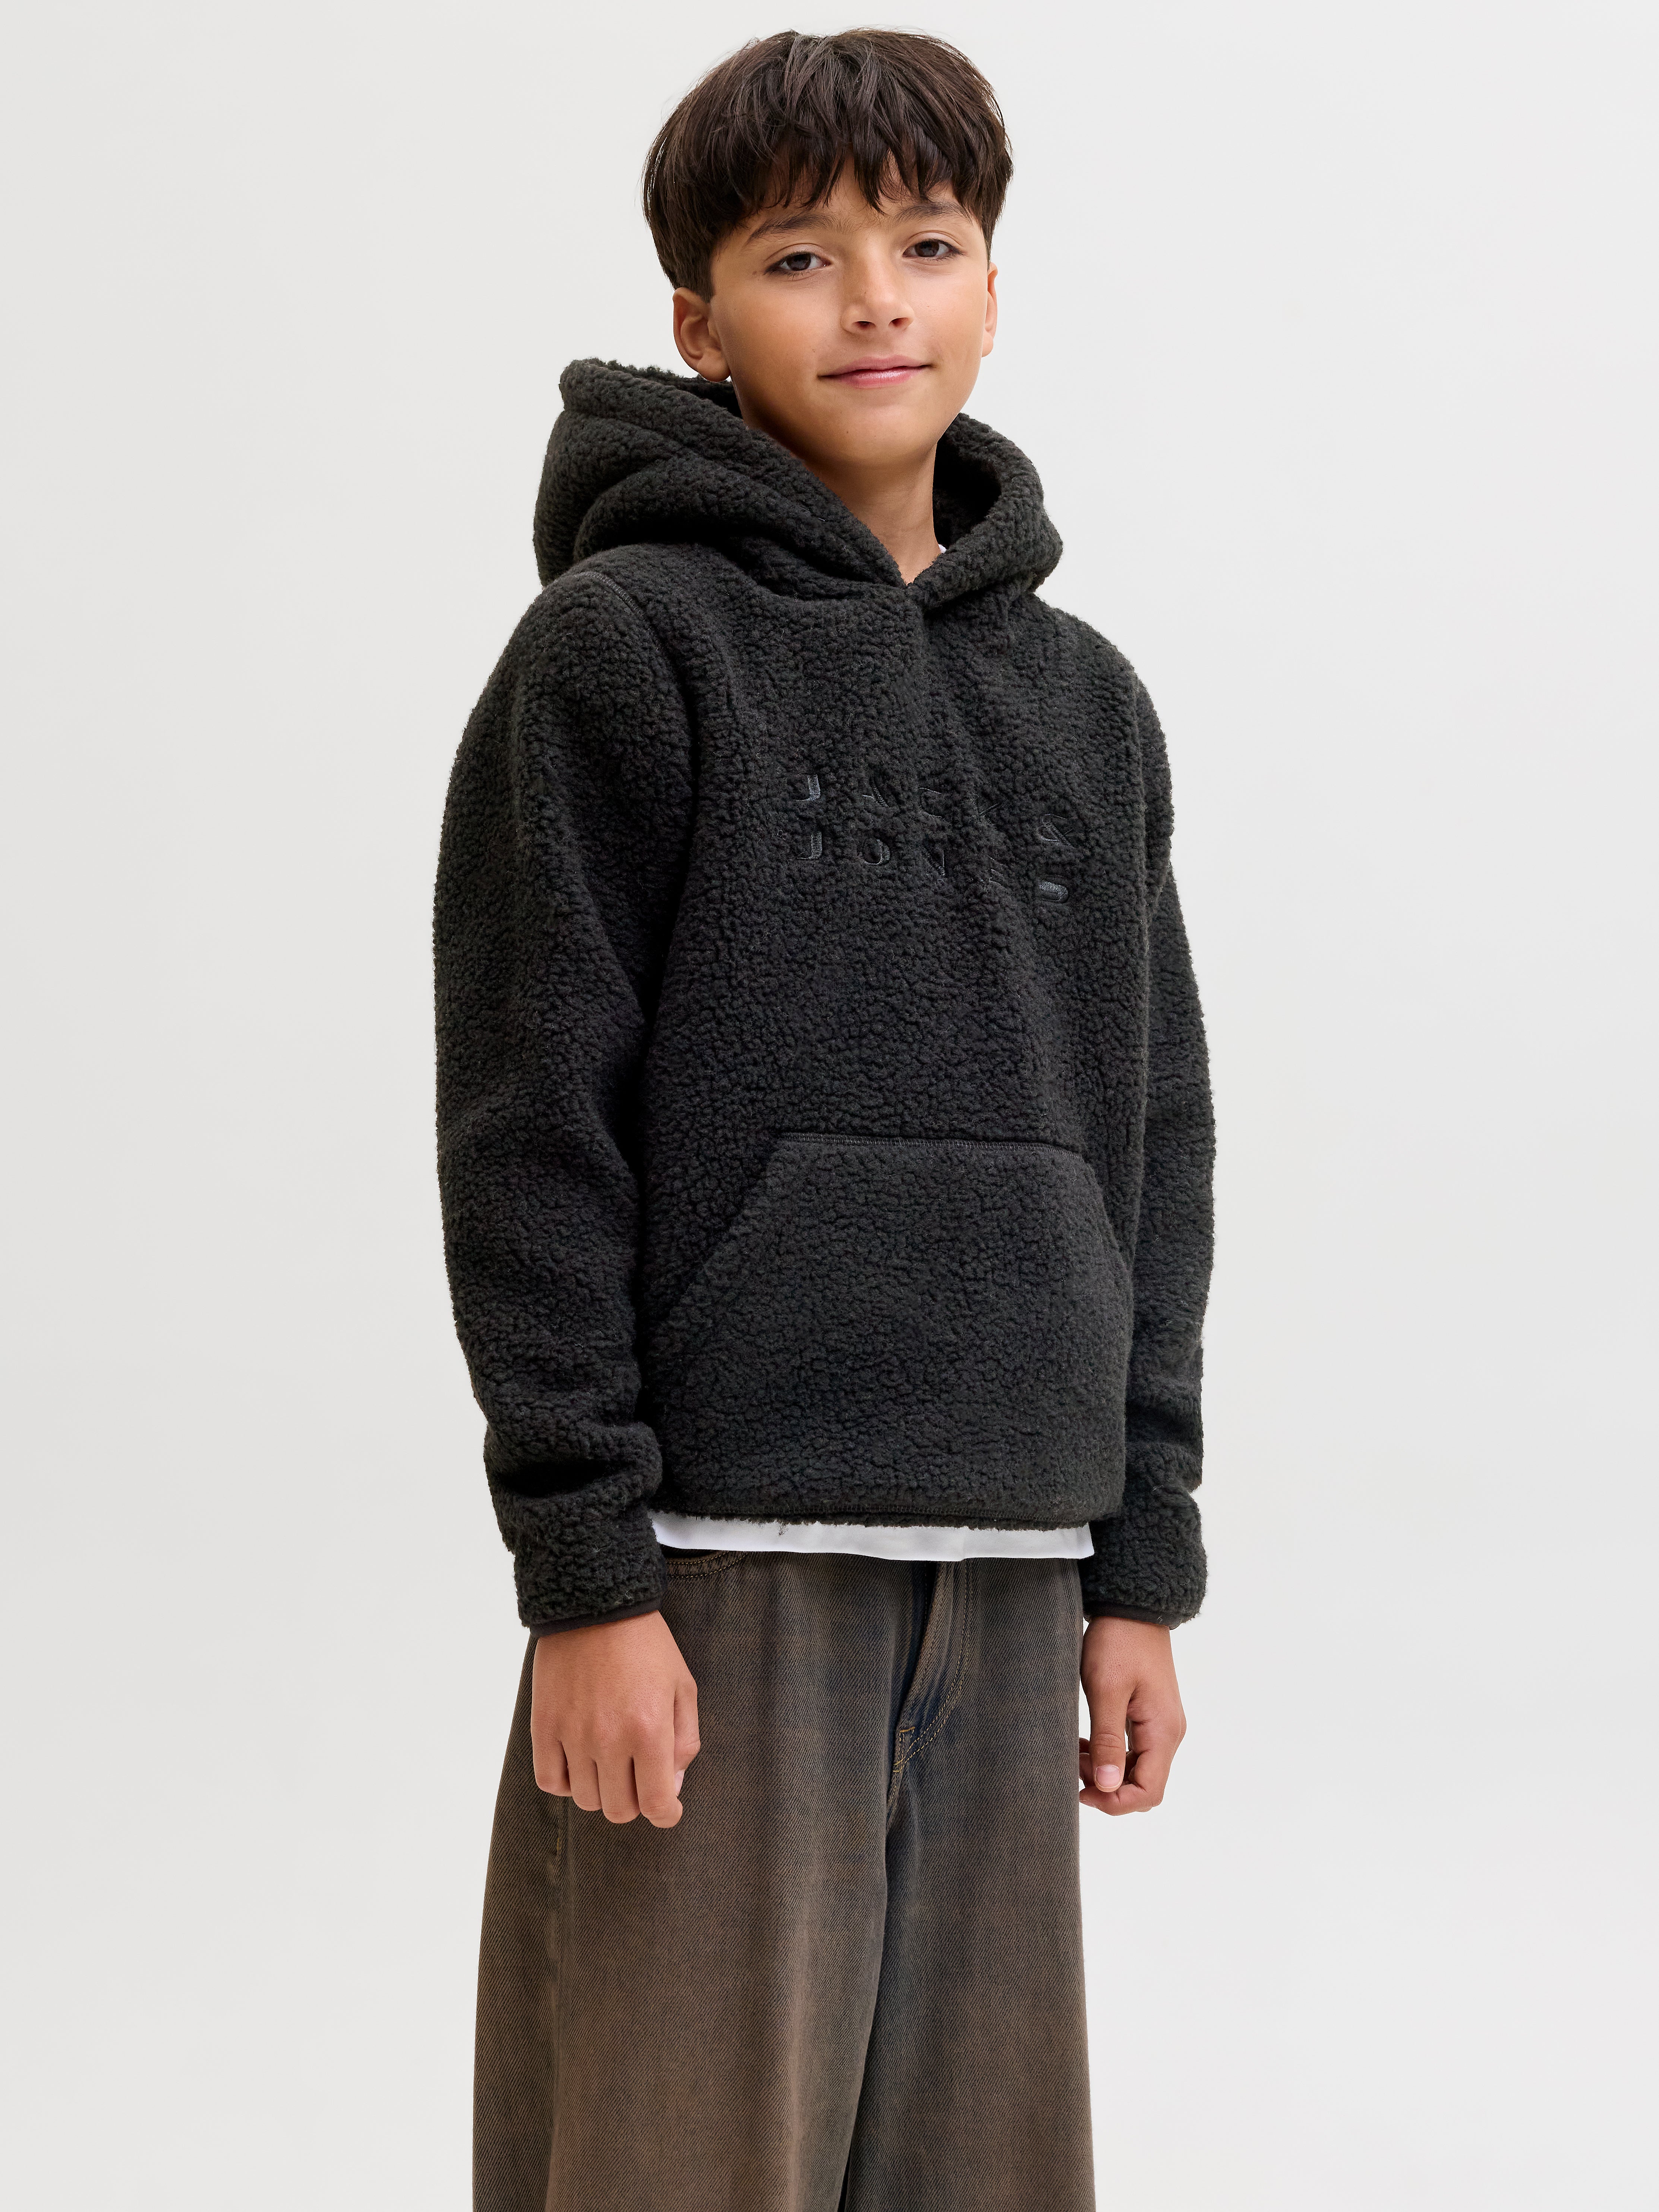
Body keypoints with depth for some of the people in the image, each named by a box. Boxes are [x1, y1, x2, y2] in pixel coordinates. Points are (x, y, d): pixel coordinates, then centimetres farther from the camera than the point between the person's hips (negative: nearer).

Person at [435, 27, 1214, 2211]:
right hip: (719, 1555, -5)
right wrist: (585, 1566, -12)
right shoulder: (624, 645, -3)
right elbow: (529, 1130, -7)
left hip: (1009, 1565, 5)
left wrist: (1145, 1562, 10)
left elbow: (1151, 1145, 15)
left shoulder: (1085, 699, 13)